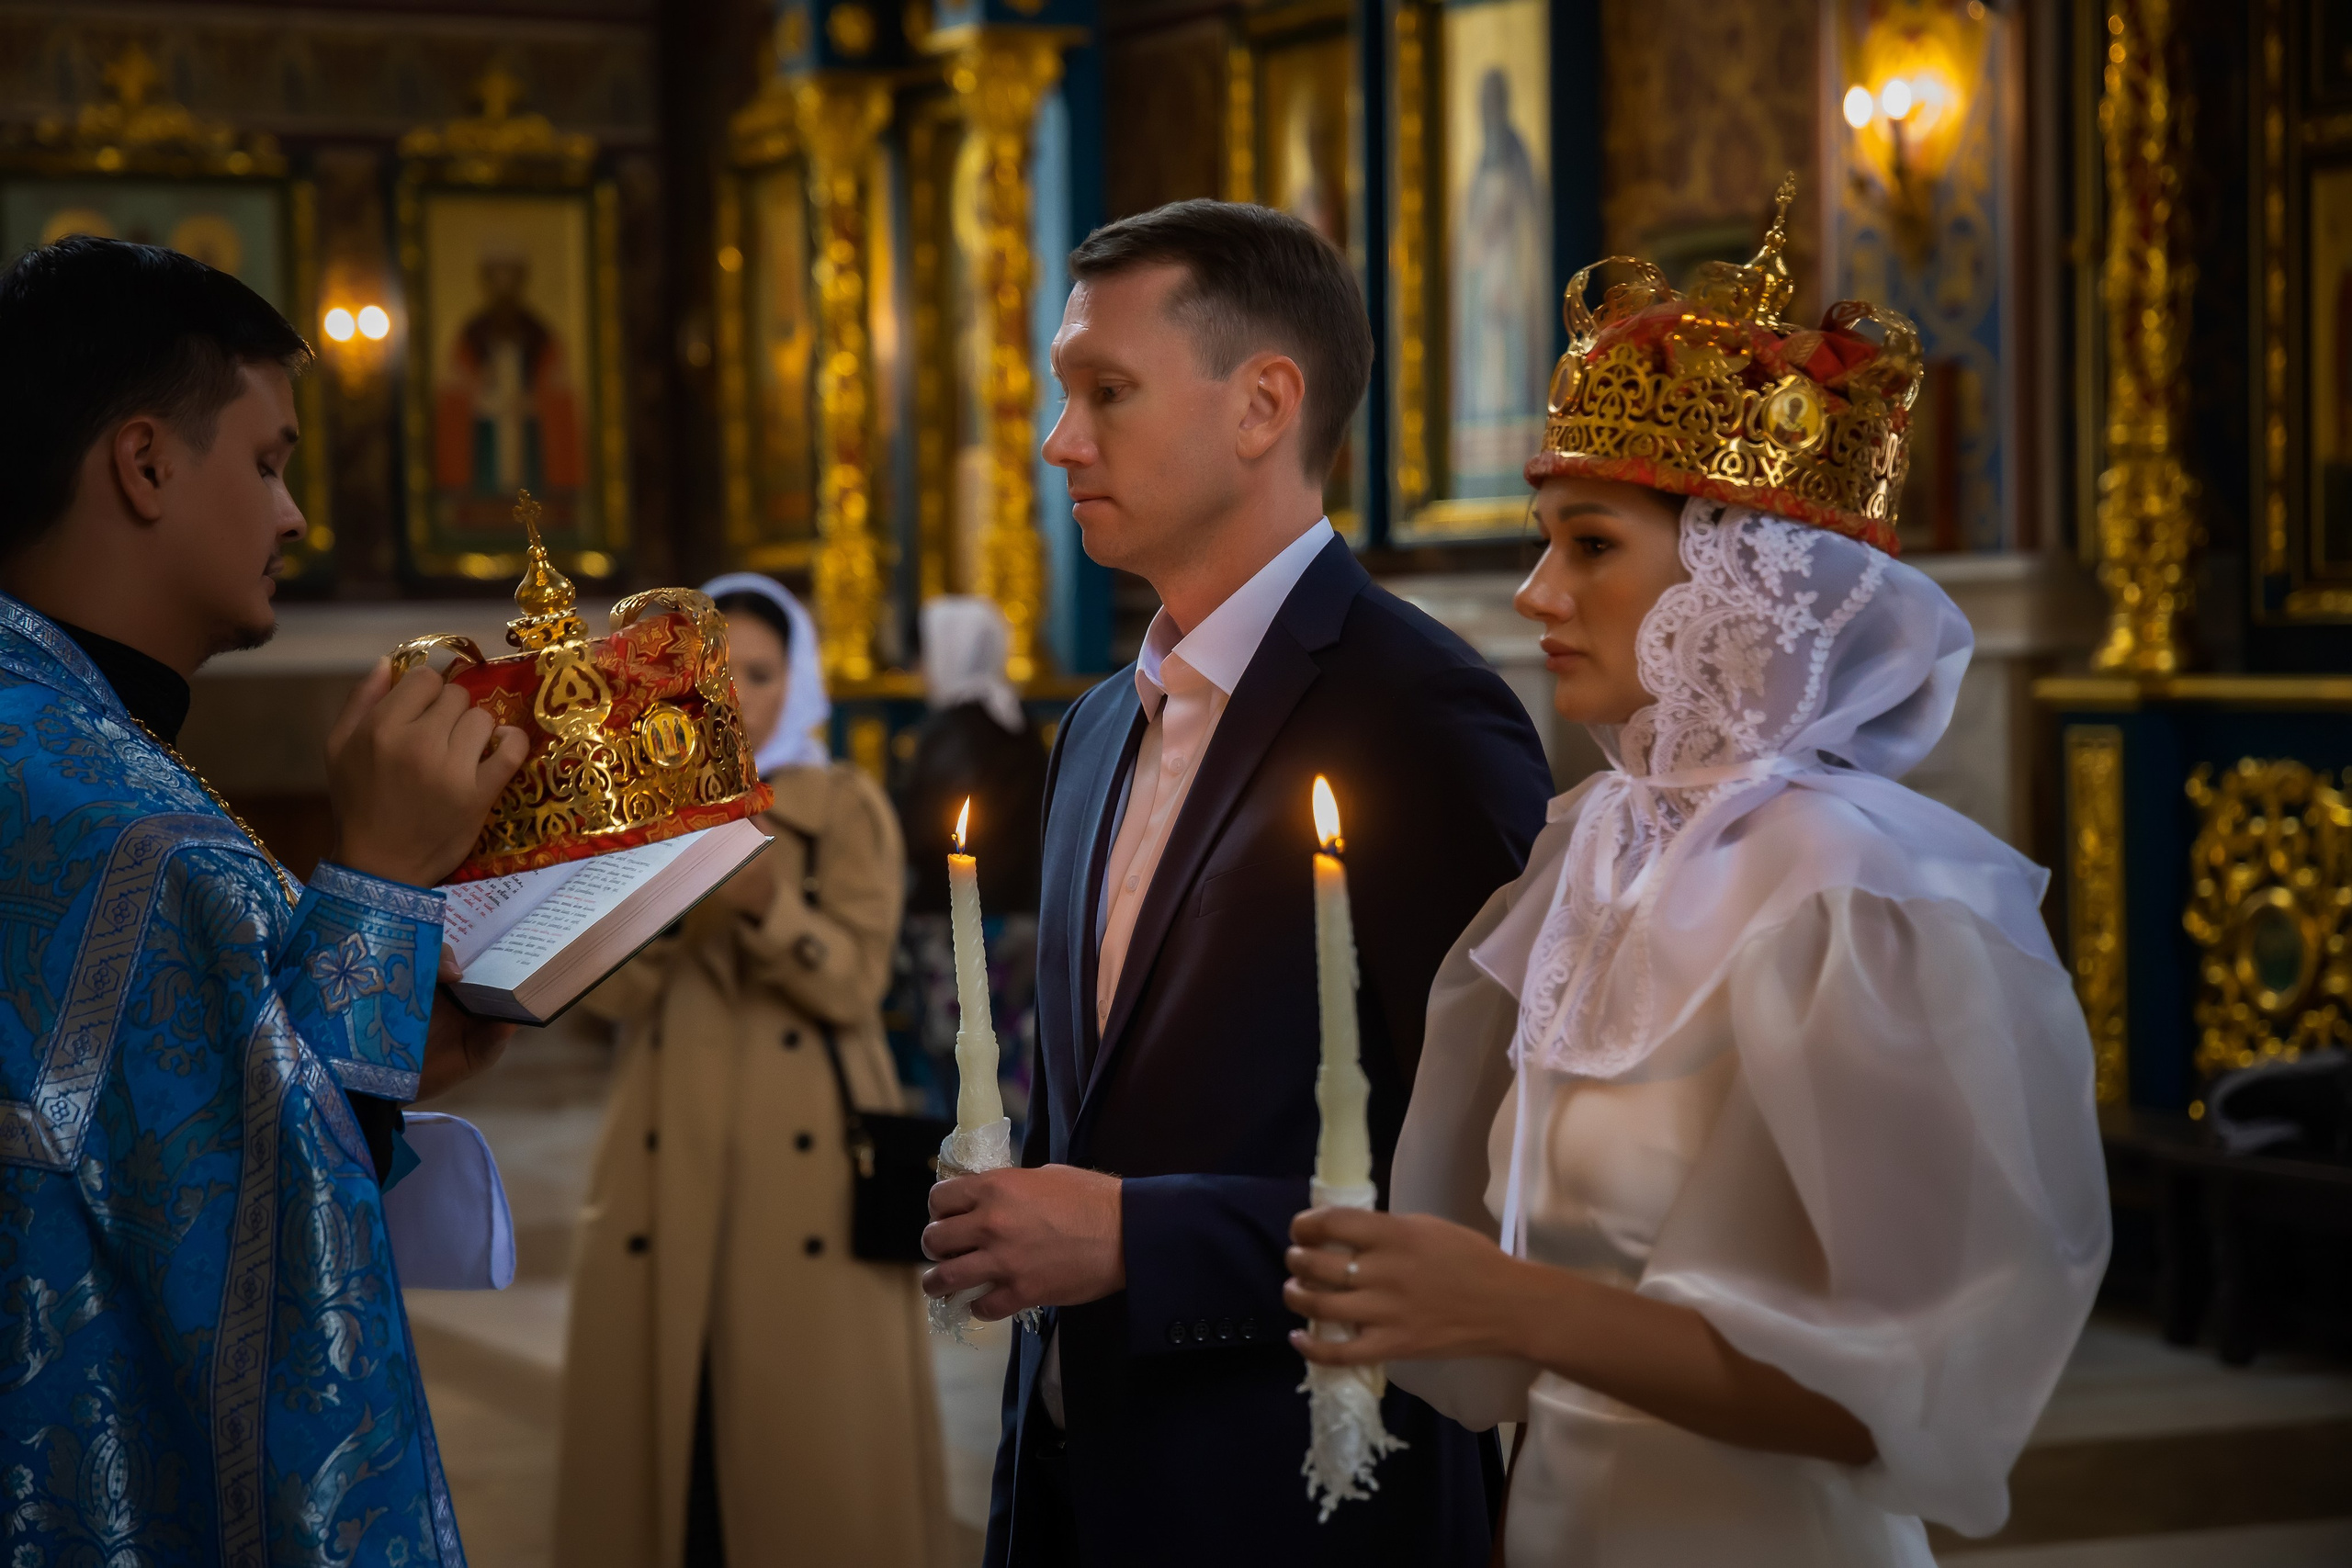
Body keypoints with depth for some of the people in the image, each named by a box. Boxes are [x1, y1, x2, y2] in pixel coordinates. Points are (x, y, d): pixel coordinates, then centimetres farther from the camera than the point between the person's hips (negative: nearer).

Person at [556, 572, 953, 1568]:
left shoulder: (848, 809, 2)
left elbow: (853, 984, -10)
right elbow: (608, 991, -2)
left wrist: (765, 901, -26)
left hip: (809, 1159, -2)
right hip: (671, 1158, 2)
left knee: (816, 1430, -5)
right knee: (662, 1414, 1)